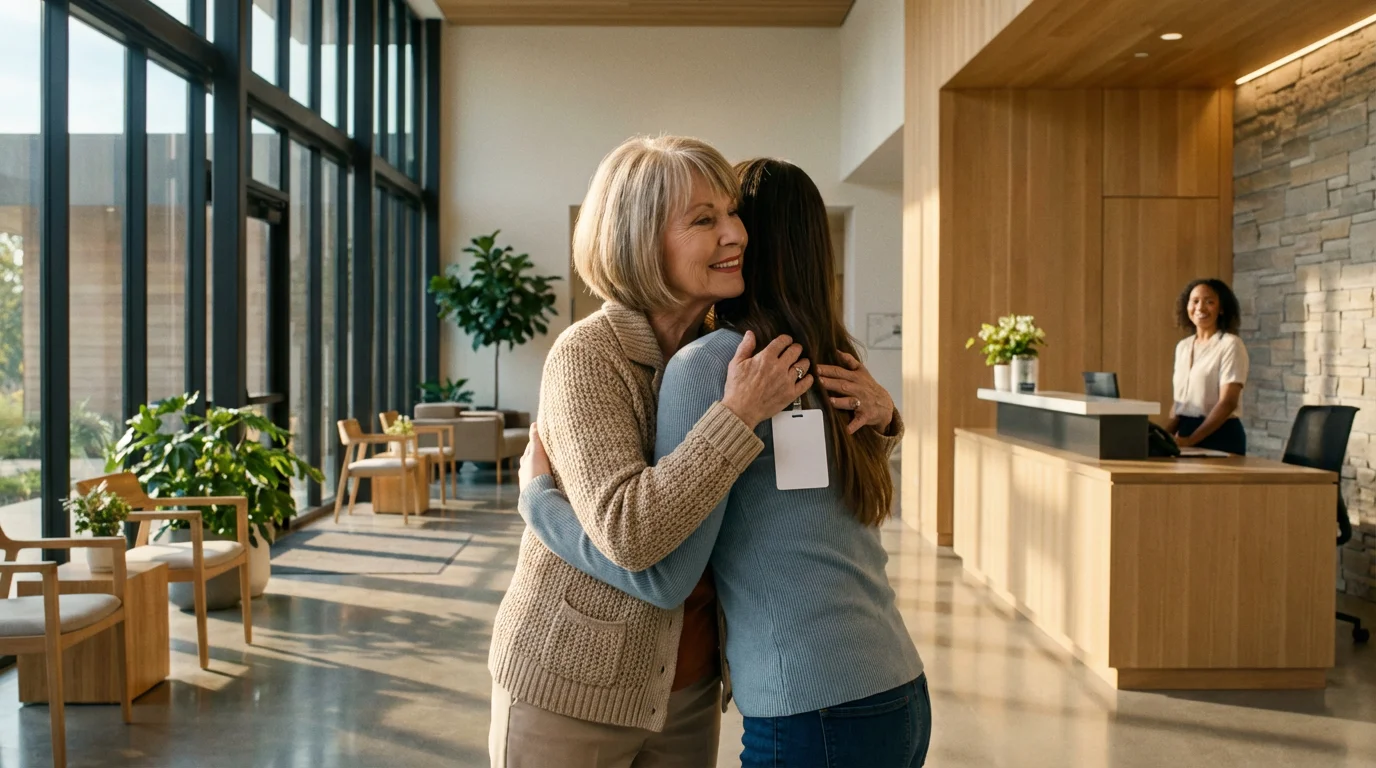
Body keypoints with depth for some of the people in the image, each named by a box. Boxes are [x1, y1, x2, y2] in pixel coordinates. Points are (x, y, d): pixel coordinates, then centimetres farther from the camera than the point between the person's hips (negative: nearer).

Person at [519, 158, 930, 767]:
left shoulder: (706, 364, -12)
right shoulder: (829, 364, 8)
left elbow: (662, 578, -13)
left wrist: (537, 495, -2)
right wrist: (882, 417, 7)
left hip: (815, 719, -7)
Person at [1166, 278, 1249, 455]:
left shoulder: (1230, 344, -8)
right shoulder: (1182, 347, 11)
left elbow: (1228, 403, -16)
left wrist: (1191, 440, -24)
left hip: (1219, 436, -6)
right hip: (1186, 432, 6)